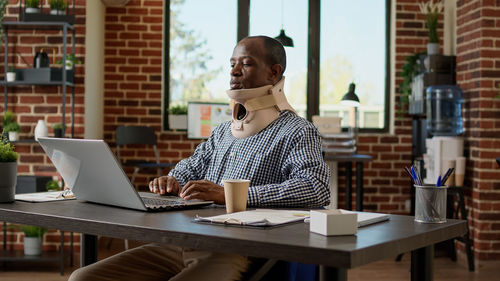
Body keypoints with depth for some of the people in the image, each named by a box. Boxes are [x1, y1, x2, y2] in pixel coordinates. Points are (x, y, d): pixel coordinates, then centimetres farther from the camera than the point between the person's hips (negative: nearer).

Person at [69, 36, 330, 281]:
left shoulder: (297, 132, -2)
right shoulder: (223, 131, 23)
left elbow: (317, 188, -18)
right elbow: (190, 168, 34)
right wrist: (171, 182, 8)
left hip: (237, 253, -7)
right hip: (181, 244, 8)